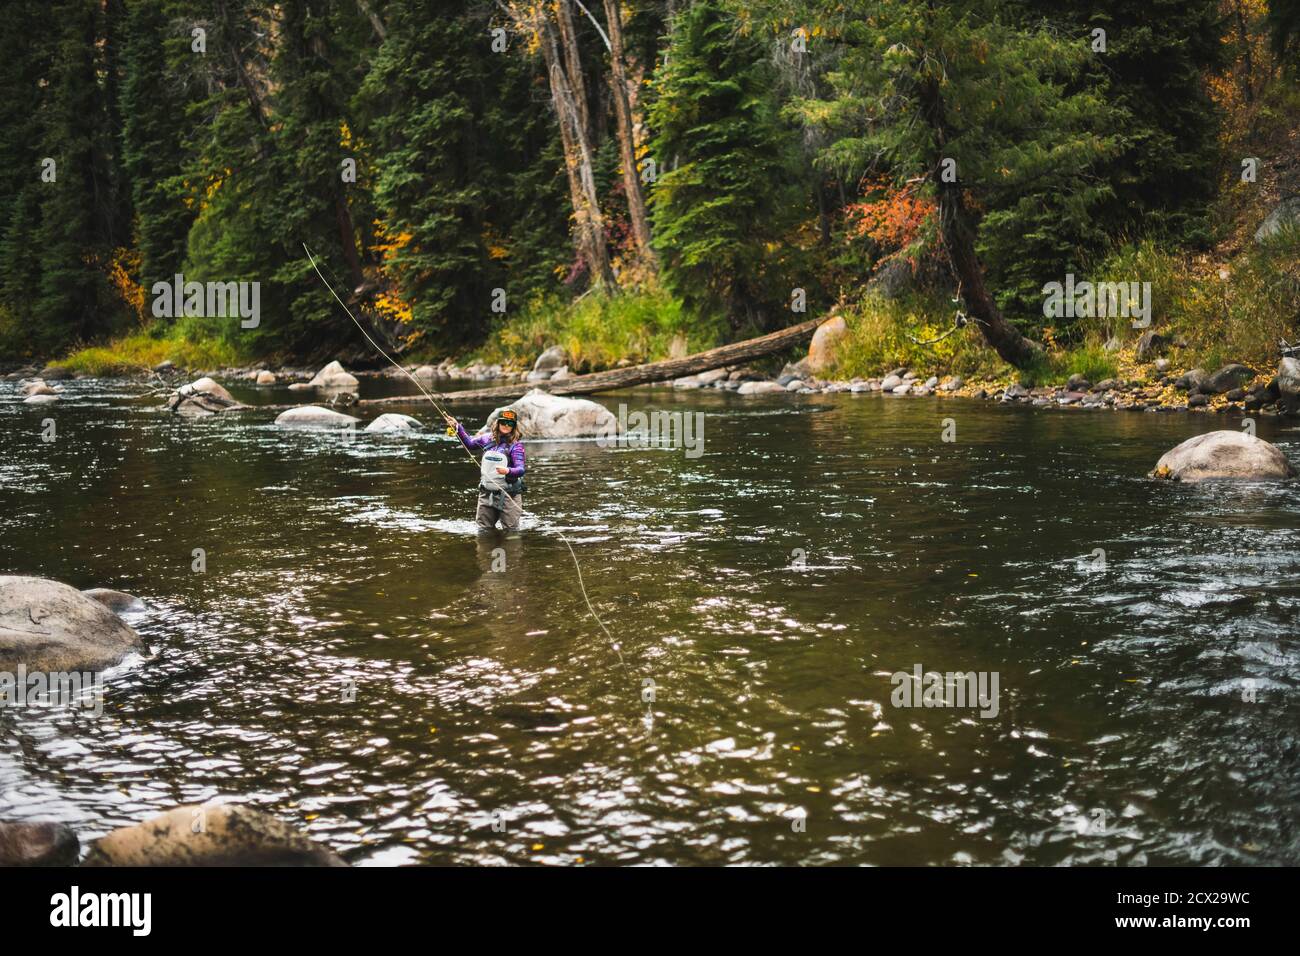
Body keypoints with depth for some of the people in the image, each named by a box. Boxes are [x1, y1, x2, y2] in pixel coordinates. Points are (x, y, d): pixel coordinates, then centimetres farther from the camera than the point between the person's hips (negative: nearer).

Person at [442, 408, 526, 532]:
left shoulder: (516, 445, -9)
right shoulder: (487, 440, 7)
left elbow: (521, 469, -20)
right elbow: (469, 443, 27)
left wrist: (508, 471, -41)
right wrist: (457, 427, 17)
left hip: (508, 495, -5)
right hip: (486, 494, 5)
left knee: (511, 531, -1)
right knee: (483, 530, 14)